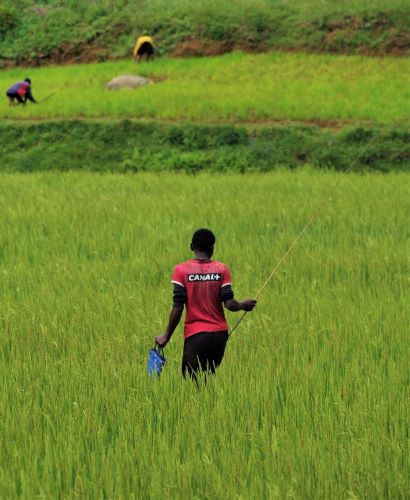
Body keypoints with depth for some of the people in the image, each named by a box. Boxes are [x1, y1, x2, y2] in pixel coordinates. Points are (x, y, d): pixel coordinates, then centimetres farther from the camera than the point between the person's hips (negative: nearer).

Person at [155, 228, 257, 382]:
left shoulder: (181, 270, -4)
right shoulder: (222, 269, 1)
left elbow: (178, 307, -8)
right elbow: (229, 303, -5)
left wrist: (167, 335, 0)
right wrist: (244, 305, 16)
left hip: (195, 334, -3)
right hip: (219, 334, 3)